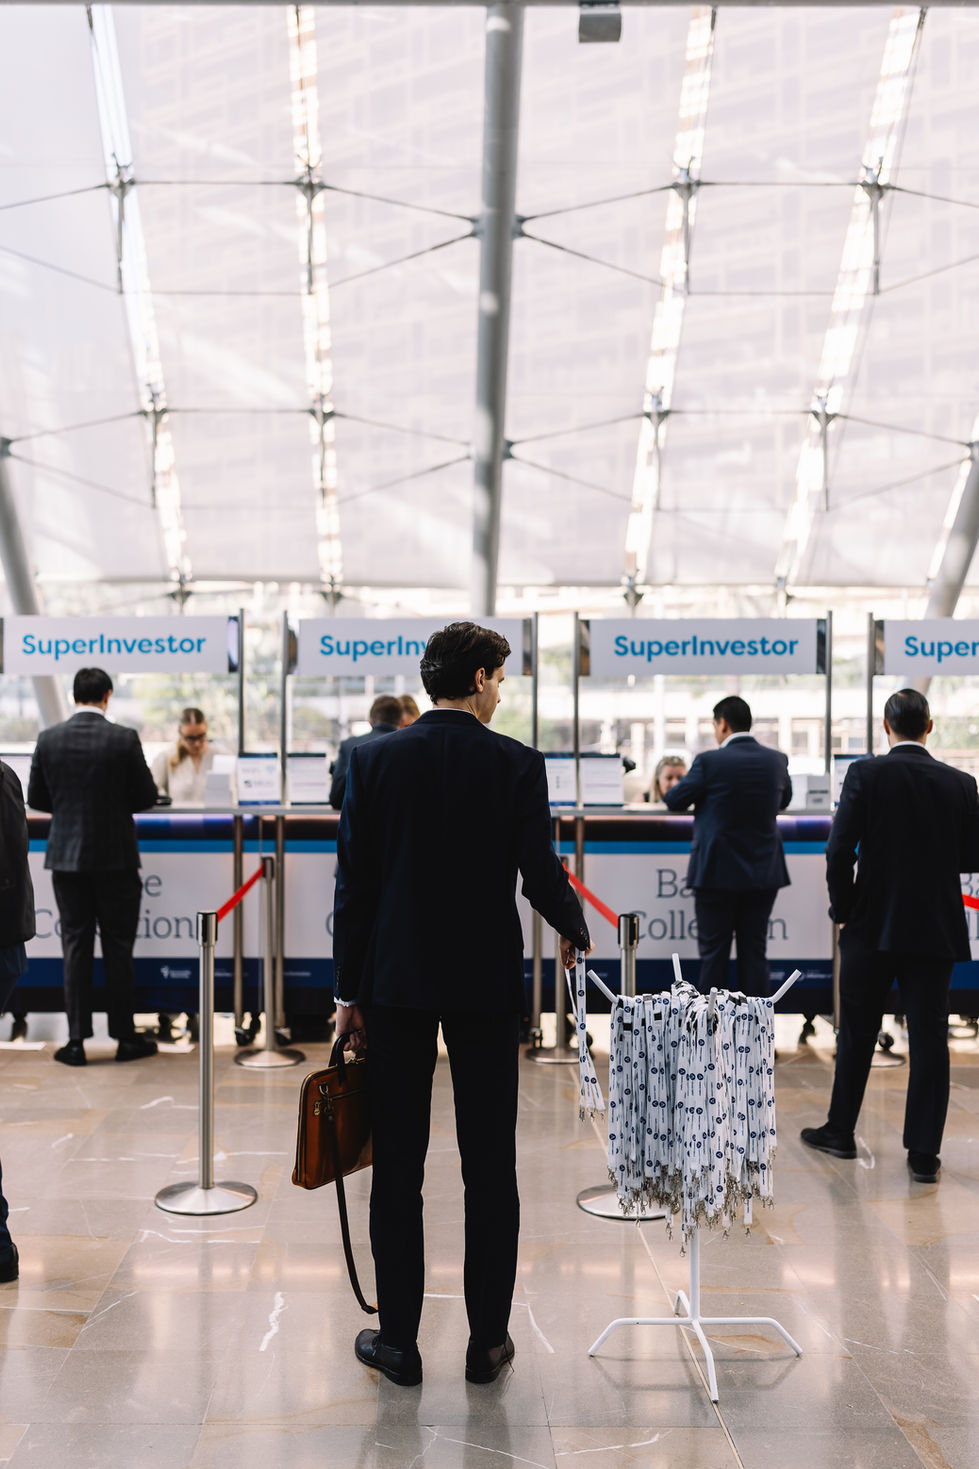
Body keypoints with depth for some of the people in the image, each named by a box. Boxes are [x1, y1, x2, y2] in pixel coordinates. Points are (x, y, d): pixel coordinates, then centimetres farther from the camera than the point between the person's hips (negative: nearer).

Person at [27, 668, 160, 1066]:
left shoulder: (48, 739, -3)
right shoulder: (124, 739, -11)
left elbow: (36, 799, 5)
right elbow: (146, 797, -5)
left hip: (66, 857, 2)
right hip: (115, 857, -2)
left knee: (75, 946, 7)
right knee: (118, 948, 6)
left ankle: (76, 1041, 8)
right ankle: (125, 1038, 12)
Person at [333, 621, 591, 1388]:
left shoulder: (374, 759, -2)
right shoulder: (518, 764, -6)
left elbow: (354, 884, -2)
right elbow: (542, 877, -7)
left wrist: (350, 991, 6)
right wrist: (576, 931, 15)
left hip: (395, 985, 1)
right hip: (487, 986, -1)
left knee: (398, 1167, 8)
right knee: (490, 1168, 9)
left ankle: (399, 1339, 16)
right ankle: (489, 1339, 17)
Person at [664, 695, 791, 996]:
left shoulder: (710, 761, -14)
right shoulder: (777, 760, 1)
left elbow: (675, 801, -2)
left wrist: (669, 789, 21)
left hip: (718, 872, -4)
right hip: (764, 872, 4)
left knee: (714, 952, 5)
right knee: (754, 952, 10)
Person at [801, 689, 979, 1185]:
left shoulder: (866, 774, -9)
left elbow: (840, 851, -13)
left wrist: (842, 910, 0)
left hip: (873, 926, -1)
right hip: (935, 931, 2)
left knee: (856, 1035, 12)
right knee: (929, 1040, 5)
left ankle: (841, 1132, 24)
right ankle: (924, 1154, 6)